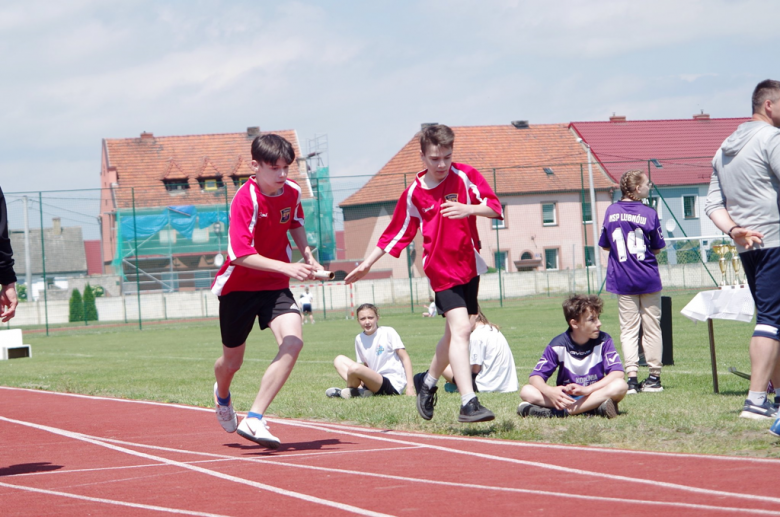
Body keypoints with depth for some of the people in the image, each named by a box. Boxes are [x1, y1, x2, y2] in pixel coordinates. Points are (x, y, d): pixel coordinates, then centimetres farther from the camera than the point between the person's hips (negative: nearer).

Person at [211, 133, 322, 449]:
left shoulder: (292, 191, -5)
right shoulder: (245, 200, -24)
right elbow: (241, 254, -33)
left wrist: (307, 255, 2)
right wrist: (288, 267, -42)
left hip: (275, 286, 4)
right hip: (239, 286, -4)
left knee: (293, 343, -23)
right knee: (233, 360, 14)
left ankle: (253, 420, -20)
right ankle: (222, 395, 53)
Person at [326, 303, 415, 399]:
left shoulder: (388, 332, -7)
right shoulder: (359, 339, 8)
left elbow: (405, 358, -6)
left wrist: (410, 386, -15)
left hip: (393, 384, -7)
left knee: (354, 368, -29)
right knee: (339, 360, 5)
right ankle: (361, 390, -15)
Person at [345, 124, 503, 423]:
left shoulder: (465, 176, -2)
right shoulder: (414, 193, -1)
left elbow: (495, 207, -8)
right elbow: (396, 233, 7)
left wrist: (469, 209, -28)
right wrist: (367, 264, 6)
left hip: (469, 265, 3)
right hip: (441, 269, -3)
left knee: (454, 333, 16)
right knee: (461, 328, -20)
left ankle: (429, 385, 41)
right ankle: (468, 403, -27)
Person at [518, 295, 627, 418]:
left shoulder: (603, 341, -4)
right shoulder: (558, 344, -4)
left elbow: (618, 372, -15)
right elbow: (536, 376, -7)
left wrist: (587, 389, -29)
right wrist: (549, 391, -31)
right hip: (566, 397, 1)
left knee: (620, 386, -31)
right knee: (527, 391, -23)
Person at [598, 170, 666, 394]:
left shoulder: (611, 212, 0)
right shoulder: (649, 214, -8)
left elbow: (605, 245, 8)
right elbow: (657, 248, 0)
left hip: (623, 280, 2)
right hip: (648, 279, -2)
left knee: (628, 329, 4)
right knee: (652, 328, 7)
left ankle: (631, 377, -6)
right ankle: (654, 377, 11)